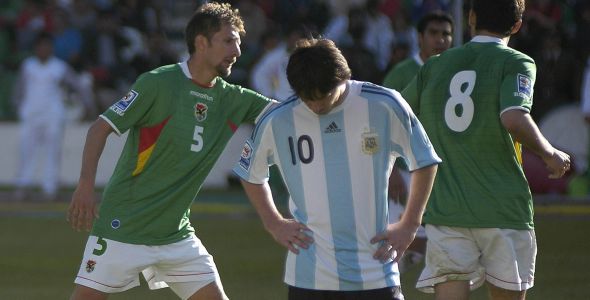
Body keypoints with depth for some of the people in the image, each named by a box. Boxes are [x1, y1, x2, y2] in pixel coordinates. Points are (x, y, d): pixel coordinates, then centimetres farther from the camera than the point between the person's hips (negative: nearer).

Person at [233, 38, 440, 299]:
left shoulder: (384, 107, -6)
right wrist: (273, 224, 7)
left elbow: (424, 163, 8)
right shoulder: (277, 121, -3)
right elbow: (251, 175, 17)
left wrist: (409, 225, 5)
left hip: (375, 273, 0)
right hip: (308, 277, 0)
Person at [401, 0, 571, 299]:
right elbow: (515, 119, -19)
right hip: (503, 211, -3)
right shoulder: (516, 64, -3)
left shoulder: (434, 66, 10)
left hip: (444, 209, 3)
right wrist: (551, 155, -4)